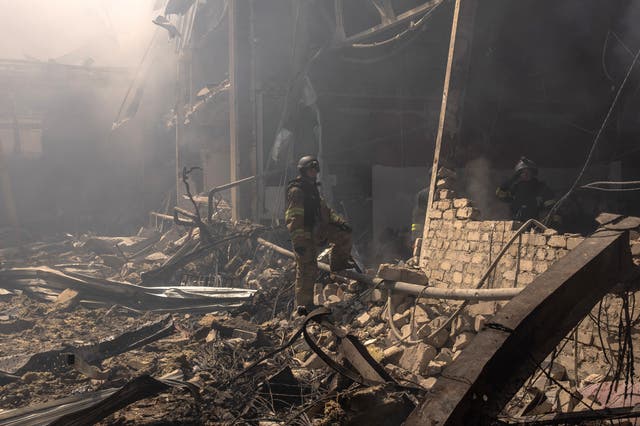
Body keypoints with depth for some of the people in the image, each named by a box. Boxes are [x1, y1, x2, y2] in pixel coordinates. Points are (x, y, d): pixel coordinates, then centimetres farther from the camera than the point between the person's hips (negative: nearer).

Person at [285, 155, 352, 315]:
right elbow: (293, 218, -23)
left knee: (344, 234, 12)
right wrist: (298, 241, -29)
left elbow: (324, 209, 25)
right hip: (304, 235, -9)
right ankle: (303, 305, 3)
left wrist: (340, 221, 14)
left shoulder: (312, 188, 17)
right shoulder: (296, 191, -15)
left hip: (317, 230, 9)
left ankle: (338, 263, 25)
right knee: (306, 269, -5)